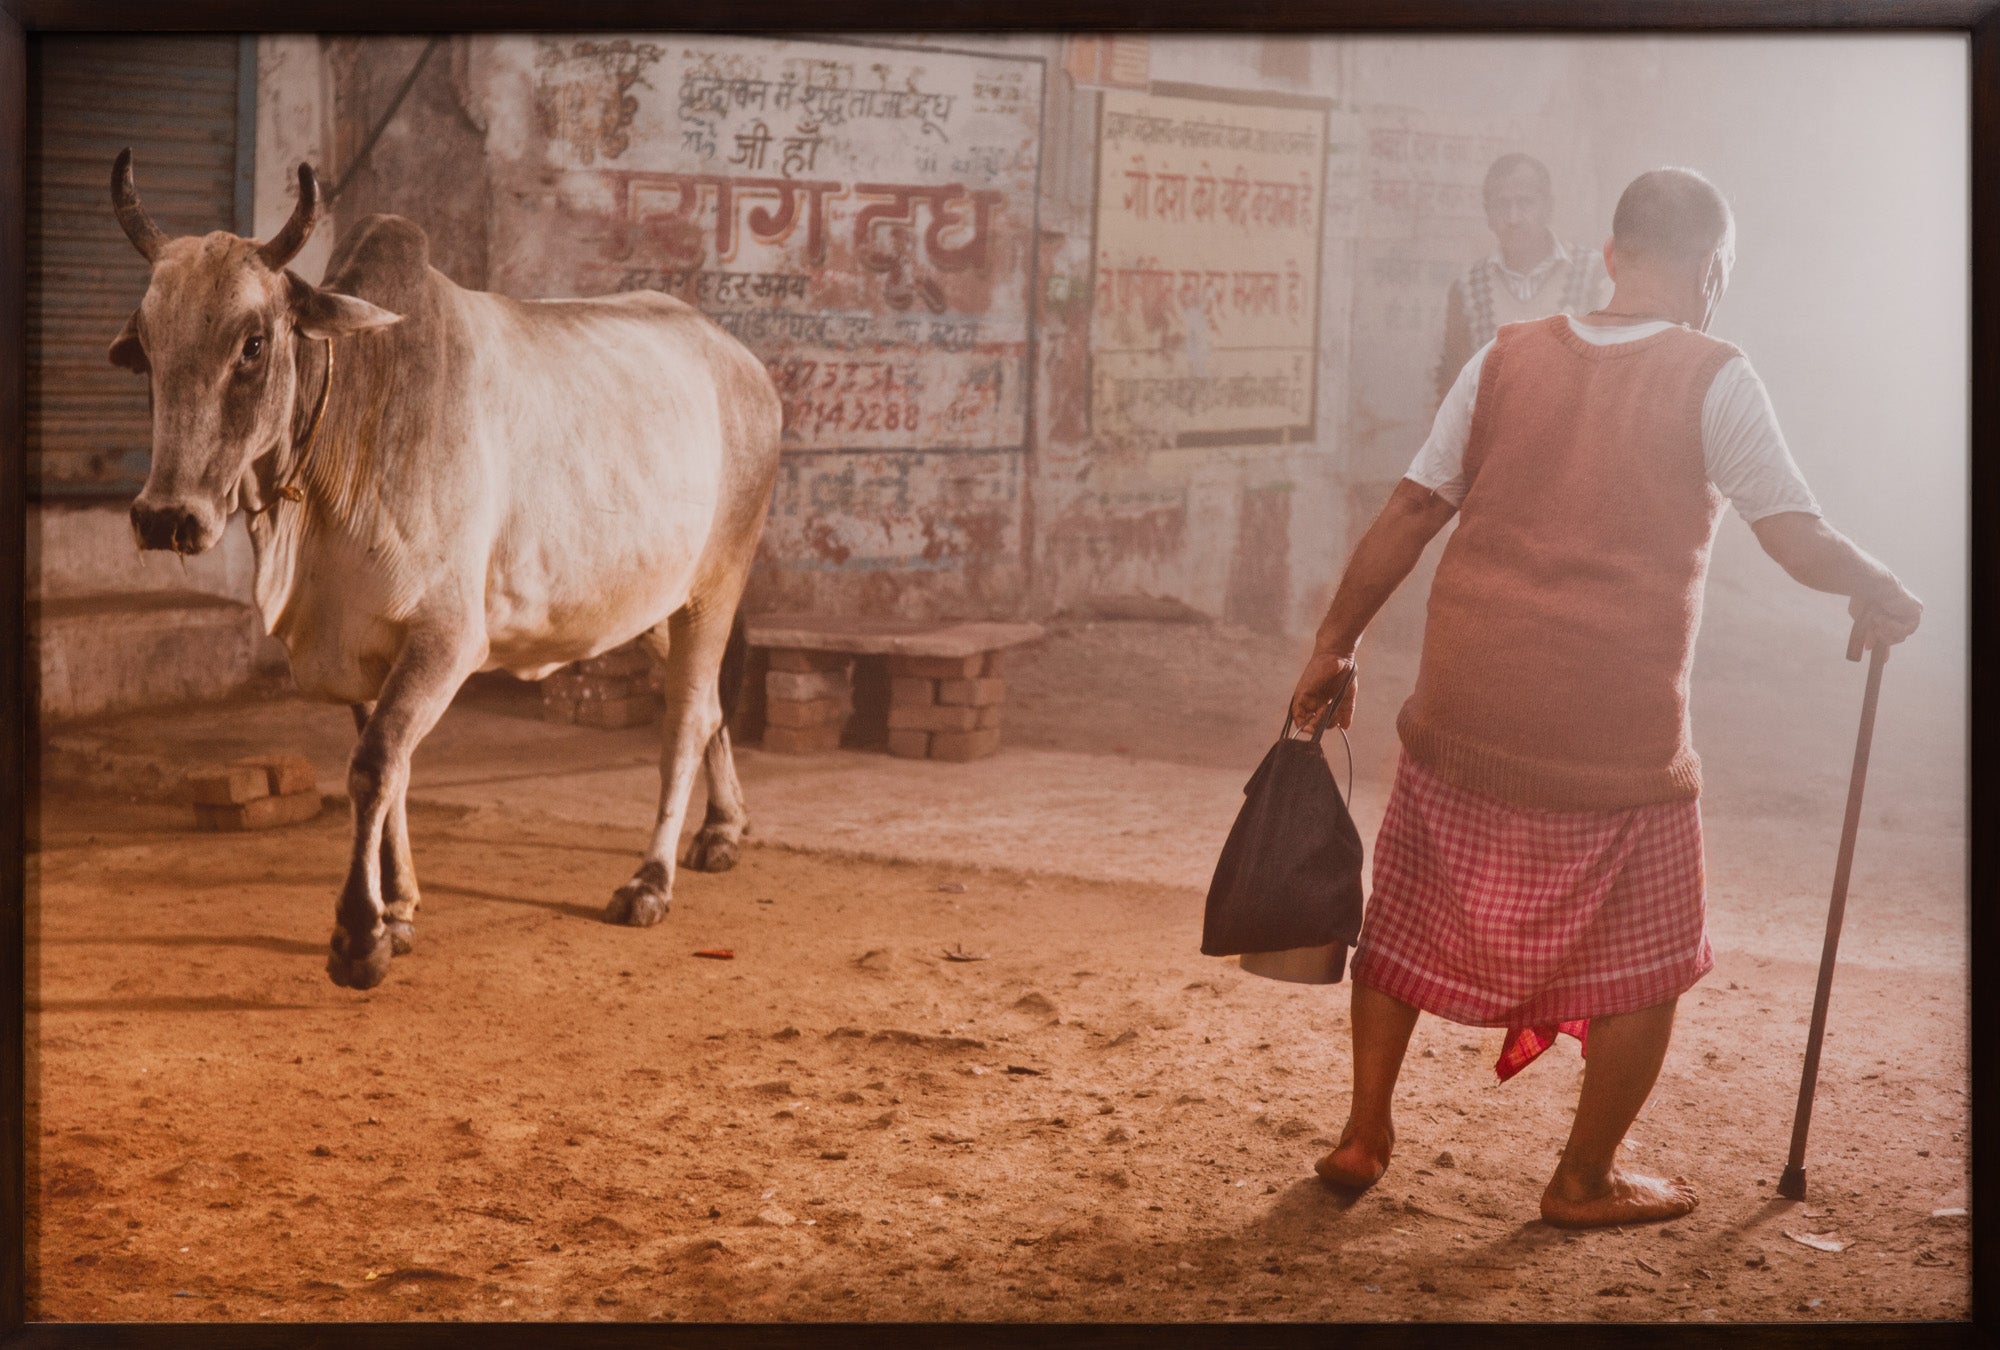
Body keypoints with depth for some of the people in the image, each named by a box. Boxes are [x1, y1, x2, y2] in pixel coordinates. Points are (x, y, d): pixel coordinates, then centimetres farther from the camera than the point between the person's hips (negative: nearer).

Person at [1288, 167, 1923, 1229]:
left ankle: (1363, 1135, 25)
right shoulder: (1712, 380, -4)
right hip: (1617, 731, -4)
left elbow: (1410, 512, 5)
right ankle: (1584, 1180, 21)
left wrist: (1334, 643, 11)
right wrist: (1880, 595, 12)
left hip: (1463, 706, 4)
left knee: (1408, 918, 20)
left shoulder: (1506, 358, 6)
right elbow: (1800, 540, -7)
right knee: (1645, 961, 14)